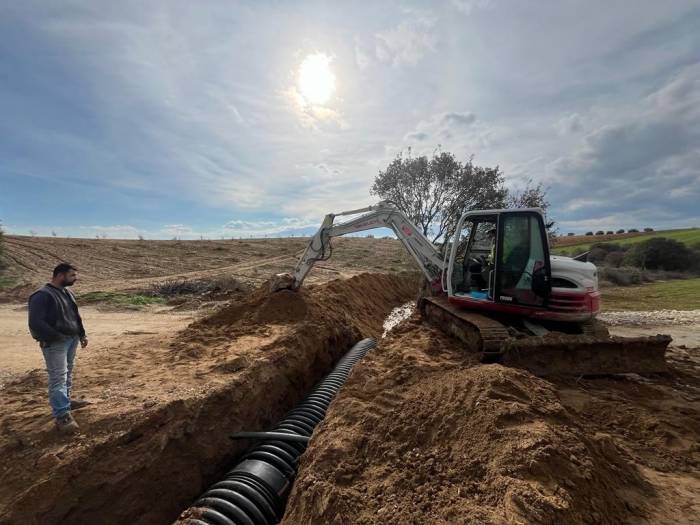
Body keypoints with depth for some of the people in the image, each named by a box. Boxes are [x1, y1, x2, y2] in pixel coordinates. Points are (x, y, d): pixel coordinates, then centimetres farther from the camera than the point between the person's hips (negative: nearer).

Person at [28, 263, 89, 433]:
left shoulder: (68, 292, 11)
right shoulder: (42, 295, -16)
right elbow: (36, 323, -21)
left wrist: (82, 334, 15)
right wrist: (57, 337, -19)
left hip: (72, 339, 9)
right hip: (55, 343, -9)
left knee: (67, 373, 19)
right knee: (58, 378, -8)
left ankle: (65, 401, 35)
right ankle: (62, 416, -5)